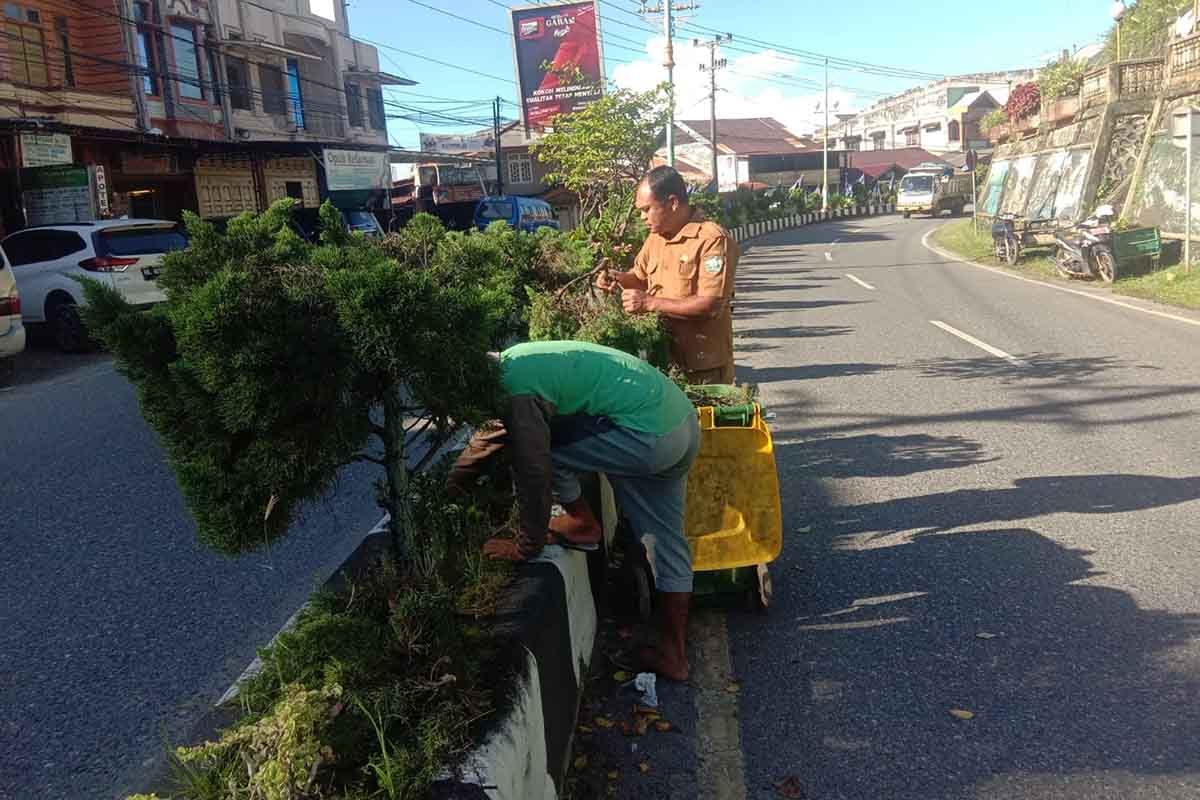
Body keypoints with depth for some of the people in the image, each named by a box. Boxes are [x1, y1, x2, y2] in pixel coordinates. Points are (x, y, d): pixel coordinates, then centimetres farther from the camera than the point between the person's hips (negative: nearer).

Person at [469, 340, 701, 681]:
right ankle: (674, 654, 25)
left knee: (538, 447, -3)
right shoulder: (511, 360, 14)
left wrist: (526, 546, -2)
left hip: (650, 437, -10)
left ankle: (583, 520, 17)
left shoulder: (516, 392, -17)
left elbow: (534, 472, -15)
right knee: (665, 541, 16)